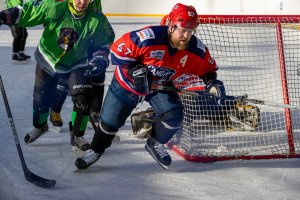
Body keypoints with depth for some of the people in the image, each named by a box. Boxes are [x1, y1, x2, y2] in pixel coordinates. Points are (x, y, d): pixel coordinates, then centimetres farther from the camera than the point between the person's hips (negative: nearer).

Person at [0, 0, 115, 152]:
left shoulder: (97, 20, -21)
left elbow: (104, 43, -7)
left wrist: (99, 59, -23)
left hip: (77, 64, 0)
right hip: (48, 59, 0)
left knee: (83, 99, -16)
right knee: (41, 98, 11)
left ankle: (77, 136, 5)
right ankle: (40, 126, 43)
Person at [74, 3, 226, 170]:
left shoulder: (197, 49, -22)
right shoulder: (149, 38, -37)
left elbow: (207, 68, -3)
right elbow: (118, 49, -26)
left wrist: (212, 82, -21)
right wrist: (134, 70, -29)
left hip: (161, 86, 3)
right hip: (128, 82, -3)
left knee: (174, 115, -18)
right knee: (110, 120, 3)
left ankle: (155, 144, 11)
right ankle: (96, 150, 31)